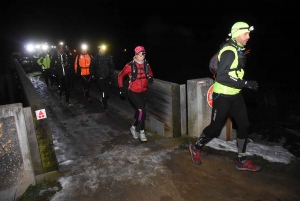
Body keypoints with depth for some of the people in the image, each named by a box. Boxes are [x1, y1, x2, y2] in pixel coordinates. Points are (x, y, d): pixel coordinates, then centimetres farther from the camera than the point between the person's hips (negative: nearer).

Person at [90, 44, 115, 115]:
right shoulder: (96, 57, 0)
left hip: (107, 77, 1)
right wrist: (94, 75, 2)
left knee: (107, 93, 2)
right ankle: (106, 108, 7)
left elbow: (112, 66, 5)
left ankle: (103, 99, 38)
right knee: (103, 93, -3)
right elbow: (92, 67, 7)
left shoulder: (108, 56, 0)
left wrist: (110, 73, -1)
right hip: (99, 78, -1)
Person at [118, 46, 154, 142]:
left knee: (138, 111, 16)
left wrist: (150, 78, -7)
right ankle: (141, 131, 2)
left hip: (143, 92, 5)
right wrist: (121, 88, -5)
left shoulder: (146, 64, -3)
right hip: (133, 92, -5)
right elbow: (120, 76, -2)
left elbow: (150, 73, 16)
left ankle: (134, 127, 38)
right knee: (142, 110, -16)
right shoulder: (130, 65, -15)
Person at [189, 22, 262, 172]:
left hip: (235, 95, 9)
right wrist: (246, 83, -27)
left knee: (244, 124, 7)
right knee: (215, 127, 1)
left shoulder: (239, 50, 11)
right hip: (222, 96, -9)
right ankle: (196, 147, 27)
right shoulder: (229, 51, -20)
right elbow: (222, 77, -28)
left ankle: (242, 161, 19)